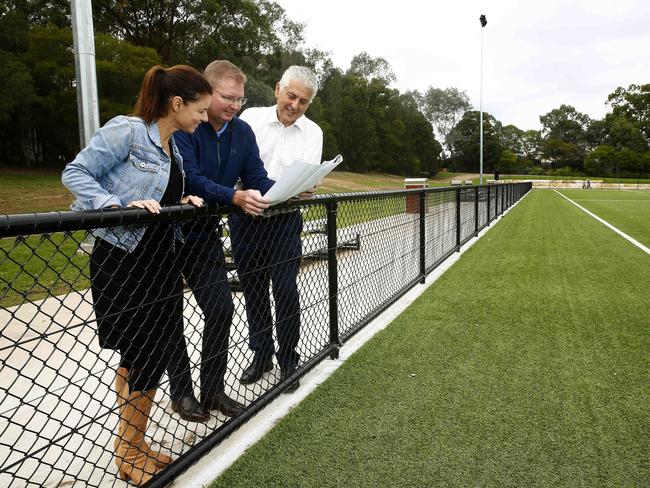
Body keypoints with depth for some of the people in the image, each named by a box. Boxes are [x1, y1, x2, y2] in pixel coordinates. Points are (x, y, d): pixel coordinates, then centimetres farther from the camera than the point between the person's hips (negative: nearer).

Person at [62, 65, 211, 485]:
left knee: (156, 353, 12)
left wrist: (182, 200, 1)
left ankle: (133, 445, 29)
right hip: (122, 261, -8)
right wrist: (121, 204, -24)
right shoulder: (127, 130, -12)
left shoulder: (172, 146, 12)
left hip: (160, 261, 8)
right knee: (144, 357, -2)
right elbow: (75, 173, -12)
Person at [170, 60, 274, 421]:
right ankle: (181, 392, 22)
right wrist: (235, 197, -45)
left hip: (205, 234, 5)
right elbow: (190, 179, -31)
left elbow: (258, 178, -2)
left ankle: (213, 390, 18)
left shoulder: (242, 132, 0)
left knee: (221, 308, 3)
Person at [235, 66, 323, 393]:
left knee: (285, 291, -2)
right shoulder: (251, 117, 2)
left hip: (284, 220, -1)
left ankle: (288, 362, 16)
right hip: (246, 216, 1)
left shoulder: (312, 133, 4)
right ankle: (261, 355, 27)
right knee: (253, 289, 10)